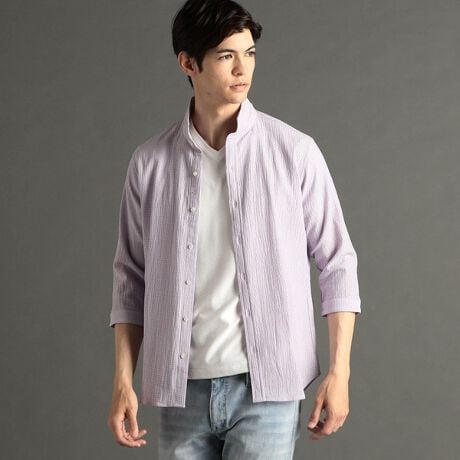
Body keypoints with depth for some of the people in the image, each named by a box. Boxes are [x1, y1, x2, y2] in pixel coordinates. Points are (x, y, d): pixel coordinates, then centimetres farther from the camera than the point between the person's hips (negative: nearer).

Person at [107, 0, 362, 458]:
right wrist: (123, 380, 3)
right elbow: (132, 278, 9)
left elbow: (337, 262, 1)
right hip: (182, 389, 3)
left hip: (265, 386, -2)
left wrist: (339, 371, -4)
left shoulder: (294, 151, -4)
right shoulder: (150, 162, 3)